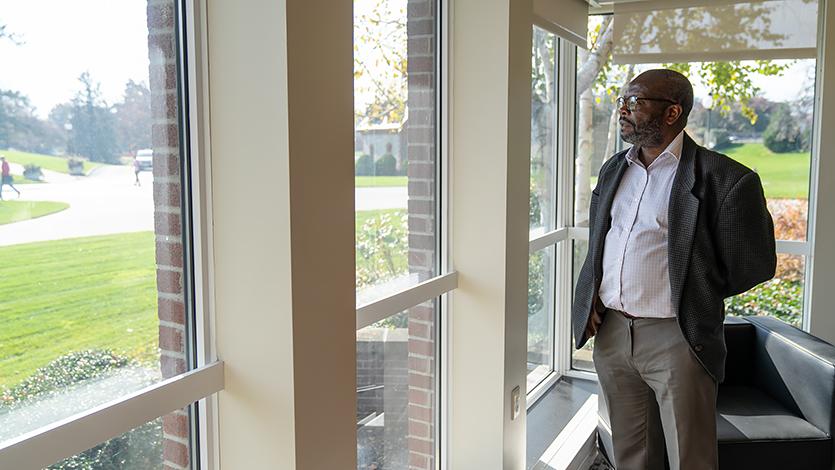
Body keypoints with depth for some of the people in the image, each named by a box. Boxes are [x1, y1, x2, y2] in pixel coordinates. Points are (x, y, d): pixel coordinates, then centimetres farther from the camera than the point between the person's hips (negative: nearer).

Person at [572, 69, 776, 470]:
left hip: (675, 337, -5)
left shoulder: (723, 179, -11)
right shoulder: (613, 169, 11)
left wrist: (690, 299, 3)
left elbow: (754, 264, -4)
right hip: (610, 332, 6)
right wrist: (591, 300, 9)